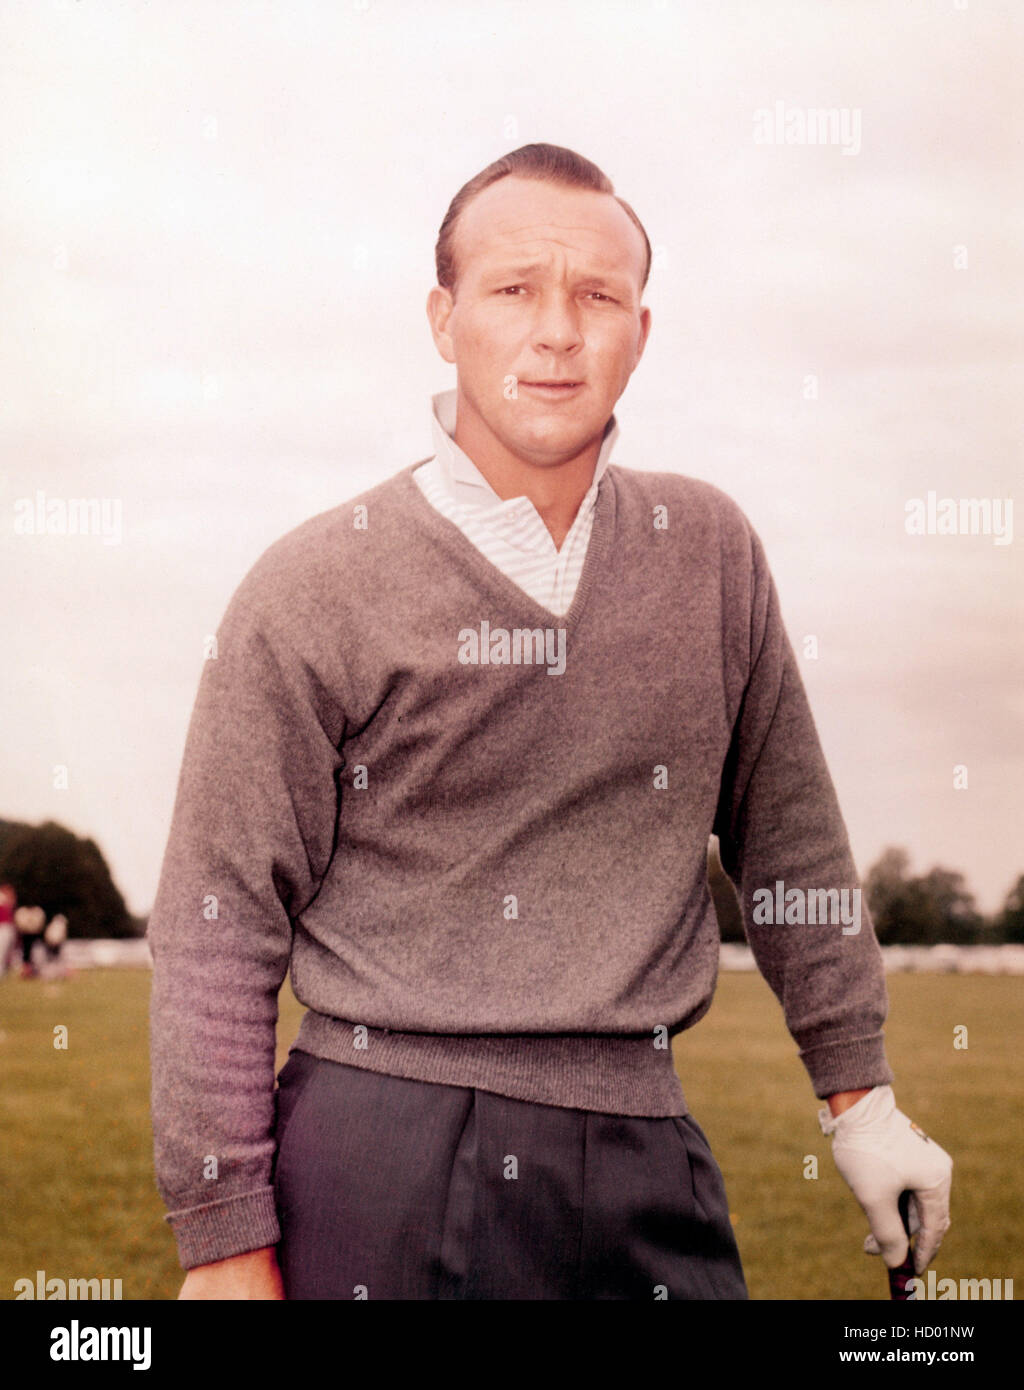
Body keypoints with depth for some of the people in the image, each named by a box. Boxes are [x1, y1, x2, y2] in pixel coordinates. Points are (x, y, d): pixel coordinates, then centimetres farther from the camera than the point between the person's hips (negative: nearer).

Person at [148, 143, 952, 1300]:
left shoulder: (711, 552, 5)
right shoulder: (310, 592, -5)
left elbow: (790, 846, 15)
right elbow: (217, 934, -5)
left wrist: (859, 1097, 17)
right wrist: (225, 1242, -6)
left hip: (643, 1153, 3)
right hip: (384, 1162, -3)